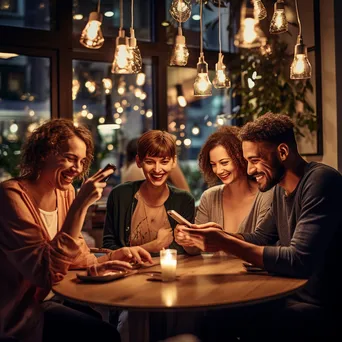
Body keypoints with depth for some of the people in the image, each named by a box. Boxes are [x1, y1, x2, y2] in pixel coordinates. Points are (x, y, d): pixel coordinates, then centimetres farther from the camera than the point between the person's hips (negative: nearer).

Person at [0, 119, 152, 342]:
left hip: (36, 304, 6)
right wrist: (80, 206, -33)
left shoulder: (65, 192, 0)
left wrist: (114, 256, -14)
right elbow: (47, 273, -29)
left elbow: (75, 256, 4)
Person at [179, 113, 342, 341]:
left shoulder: (320, 181, -21)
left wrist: (226, 243, -26)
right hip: (294, 295, 8)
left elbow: (299, 261, -29)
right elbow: (261, 238, 14)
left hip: (323, 308, -8)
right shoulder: (281, 188, 7)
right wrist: (221, 236, -4)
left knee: (227, 319, -14)